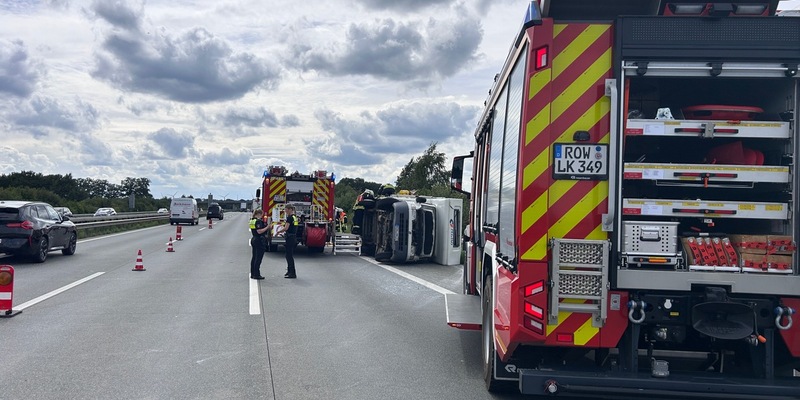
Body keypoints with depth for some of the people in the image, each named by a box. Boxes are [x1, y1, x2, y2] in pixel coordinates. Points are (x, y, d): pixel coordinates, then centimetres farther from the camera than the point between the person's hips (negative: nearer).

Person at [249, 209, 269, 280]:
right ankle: (256, 275, -4)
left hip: (253, 239, 10)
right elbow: (259, 231, -24)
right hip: (259, 241, -10)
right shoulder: (258, 221, -16)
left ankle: (252, 274, 18)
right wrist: (267, 227, -16)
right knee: (258, 258, -6)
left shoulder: (252, 220, 12)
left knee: (254, 257, 14)